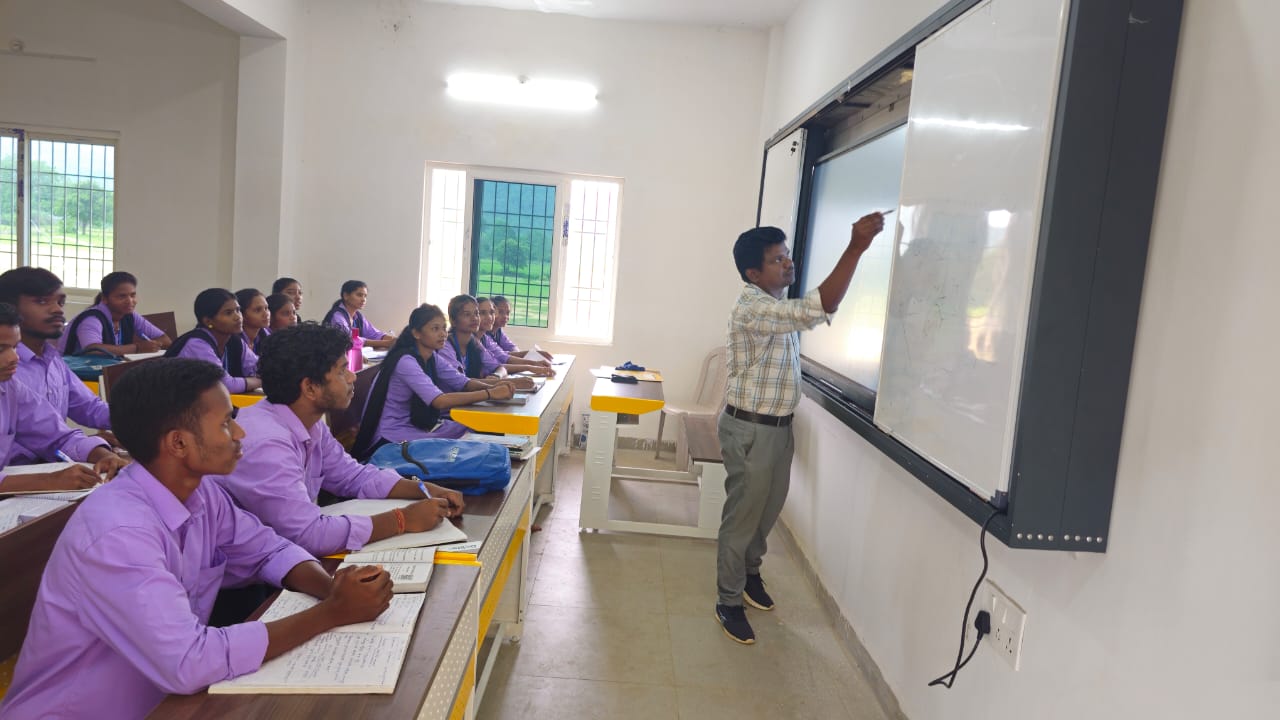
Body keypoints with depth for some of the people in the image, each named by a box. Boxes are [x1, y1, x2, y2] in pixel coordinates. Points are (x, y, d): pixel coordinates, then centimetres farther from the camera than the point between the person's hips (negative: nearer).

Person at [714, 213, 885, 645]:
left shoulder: (778, 308, 9)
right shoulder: (753, 309, -25)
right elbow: (820, 309, -37)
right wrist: (856, 247, -39)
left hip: (777, 426, 9)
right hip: (750, 430, -9)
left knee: (768, 510, 22)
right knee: (741, 517, 3)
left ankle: (749, 571, 44)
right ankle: (729, 603, 18)